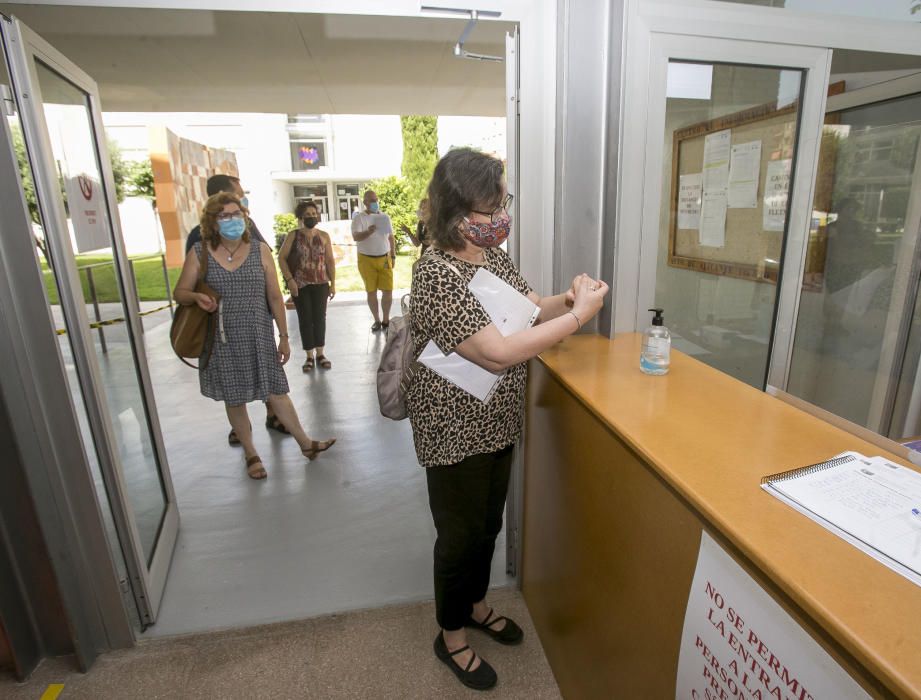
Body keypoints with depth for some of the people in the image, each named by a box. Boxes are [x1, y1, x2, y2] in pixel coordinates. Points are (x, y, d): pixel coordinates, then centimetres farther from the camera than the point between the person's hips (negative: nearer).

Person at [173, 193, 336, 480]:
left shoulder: (260, 250, -2)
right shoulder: (199, 253, -4)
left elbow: (275, 297, 0)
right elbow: (180, 292, 4)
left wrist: (284, 336, 1)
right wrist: (197, 297, -20)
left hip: (259, 337, 0)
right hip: (223, 341, 0)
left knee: (276, 392, 7)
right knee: (234, 399, 12)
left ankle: (305, 443, 26)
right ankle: (251, 454, 32)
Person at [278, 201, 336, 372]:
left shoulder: (324, 236, 4)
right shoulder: (293, 235, 0)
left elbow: (330, 260, 7)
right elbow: (281, 258, -2)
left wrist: (333, 283, 3)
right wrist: (289, 279, -12)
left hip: (320, 284, 1)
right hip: (300, 285, -1)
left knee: (320, 317, 4)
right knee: (305, 319, 2)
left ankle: (320, 354, 14)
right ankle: (310, 356, 9)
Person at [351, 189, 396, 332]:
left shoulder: (385, 217, 8)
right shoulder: (359, 218, -5)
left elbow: (391, 238, 14)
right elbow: (356, 237, -18)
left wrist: (393, 256, 10)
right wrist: (369, 232, -37)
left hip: (384, 258, 3)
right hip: (367, 259, -3)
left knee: (388, 290, 0)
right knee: (371, 291, 5)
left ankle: (386, 320, 13)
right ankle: (377, 320, 16)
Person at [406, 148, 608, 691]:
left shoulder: (494, 257, 2)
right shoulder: (437, 275, -25)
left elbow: (531, 309, 11)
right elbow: (497, 352, -31)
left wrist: (568, 298, -11)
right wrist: (580, 314, -25)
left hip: (499, 421, 8)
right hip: (456, 432, -8)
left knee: (489, 523, 24)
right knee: (462, 533, 12)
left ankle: (476, 605, 50)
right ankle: (452, 636, 39)